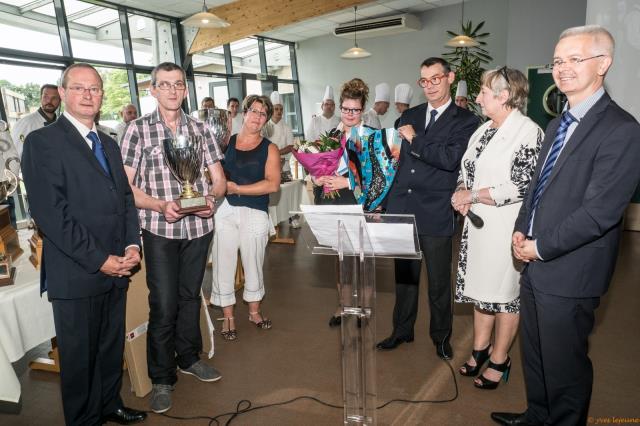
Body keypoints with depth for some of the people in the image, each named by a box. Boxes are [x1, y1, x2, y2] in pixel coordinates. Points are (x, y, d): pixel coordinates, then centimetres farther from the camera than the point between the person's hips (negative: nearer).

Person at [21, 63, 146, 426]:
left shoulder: (109, 144, 15)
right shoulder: (43, 142, -8)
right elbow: (50, 212, -16)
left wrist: (132, 245, -1)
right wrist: (99, 259, -17)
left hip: (117, 268, 6)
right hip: (75, 274, -6)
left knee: (112, 348, 19)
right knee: (80, 355, 11)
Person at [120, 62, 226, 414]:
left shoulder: (200, 129, 6)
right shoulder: (138, 129, -2)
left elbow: (219, 179, 7)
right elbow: (125, 186, -5)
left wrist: (211, 197, -15)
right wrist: (161, 206, -20)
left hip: (199, 227, 3)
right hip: (159, 229, -3)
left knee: (190, 296, 17)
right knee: (163, 305, 0)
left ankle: (189, 358, 36)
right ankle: (161, 378, 18)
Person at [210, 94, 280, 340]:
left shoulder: (269, 149, 3)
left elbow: (273, 184, -9)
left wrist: (236, 188, -12)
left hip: (255, 213, 0)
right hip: (224, 211, 1)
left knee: (253, 264, 12)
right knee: (223, 264, 3)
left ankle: (254, 311, 31)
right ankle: (228, 315, 19)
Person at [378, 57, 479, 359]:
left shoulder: (465, 121, -2)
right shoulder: (410, 116, 12)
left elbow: (451, 158, -19)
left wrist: (415, 139, -13)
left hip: (436, 213, -4)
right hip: (401, 209, 4)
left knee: (439, 281, 10)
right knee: (404, 275, 17)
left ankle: (441, 337, 30)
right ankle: (402, 330, 34)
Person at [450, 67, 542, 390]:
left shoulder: (529, 132, -13)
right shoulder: (483, 131, 10)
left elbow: (521, 186, -20)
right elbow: (466, 170, 17)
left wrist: (472, 195, -15)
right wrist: (462, 193, -5)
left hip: (507, 227, -7)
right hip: (478, 223, 7)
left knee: (505, 293, 7)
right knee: (481, 286, 16)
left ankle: (499, 360, 24)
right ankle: (480, 348, 33)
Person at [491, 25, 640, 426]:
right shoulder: (559, 123, 12)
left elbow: (599, 211, -22)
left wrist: (541, 246, -15)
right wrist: (521, 231, 1)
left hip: (568, 272, -8)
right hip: (536, 263, 8)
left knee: (563, 364, 10)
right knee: (534, 354, 23)